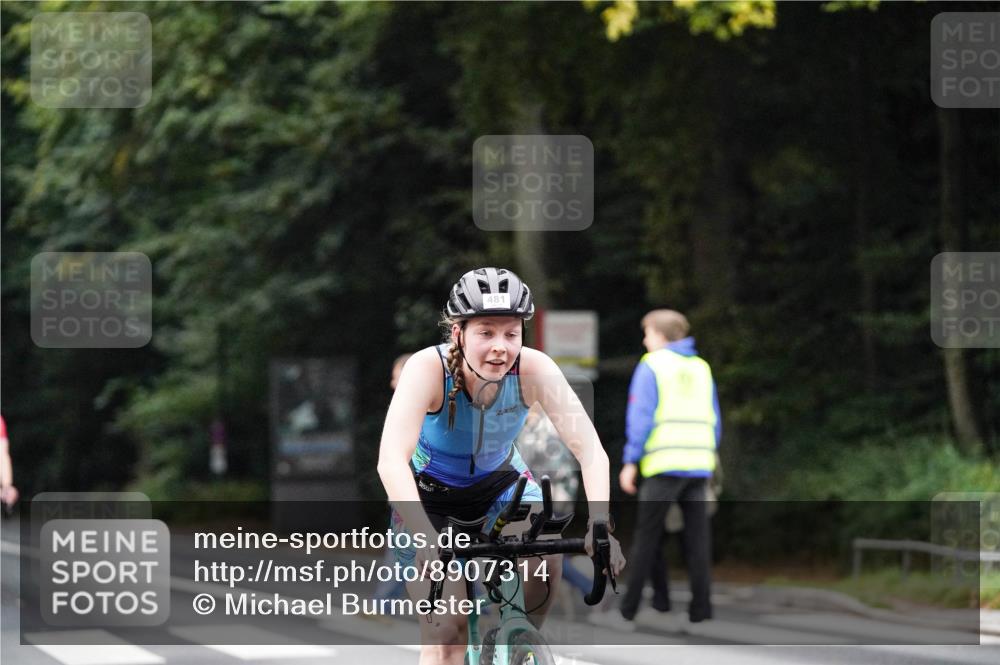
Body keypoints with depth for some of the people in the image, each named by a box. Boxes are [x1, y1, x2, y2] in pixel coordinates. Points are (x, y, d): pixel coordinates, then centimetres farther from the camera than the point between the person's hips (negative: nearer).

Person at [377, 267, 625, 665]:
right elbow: (391, 460, -44)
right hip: (427, 489, -2)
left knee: (546, 555, -26)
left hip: (498, 479, 2)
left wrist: (599, 524, -47)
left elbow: (590, 449, -31)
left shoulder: (533, 369, -27)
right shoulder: (429, 368, -33)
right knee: (447, 630, -13)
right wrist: (426, 538, -56)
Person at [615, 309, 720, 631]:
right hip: (699, 464, 5)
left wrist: (630, 461, -6)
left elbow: (641, 416, -8)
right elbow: (714, 421, 16)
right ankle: (700, 609, 0)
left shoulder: (651, 366, -1)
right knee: (697, 541, 5)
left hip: (664, 464, -4)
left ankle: (630, 611, 1)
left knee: (647, 538, 1)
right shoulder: (702, 368, 15)